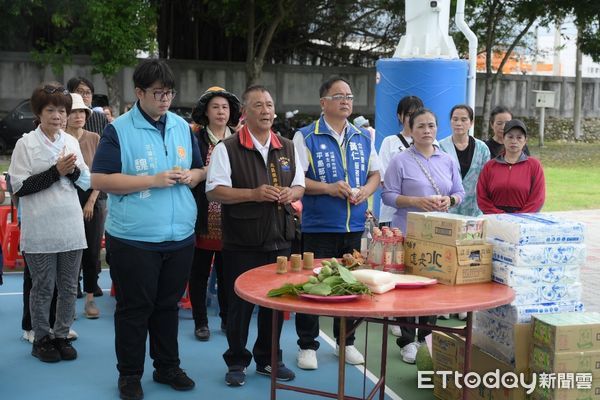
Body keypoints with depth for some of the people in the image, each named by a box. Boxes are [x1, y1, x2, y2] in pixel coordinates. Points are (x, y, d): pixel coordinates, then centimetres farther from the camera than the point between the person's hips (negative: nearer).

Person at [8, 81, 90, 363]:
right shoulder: (26, 144, -5)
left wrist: (73, 170, -10)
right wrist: (56, 171, -15)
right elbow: (19, 186, -10)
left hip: (71, 228, 4)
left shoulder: (71, 142, 7)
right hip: (40, 231, -4)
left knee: (68, 287, 10)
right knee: (43, 288, 7)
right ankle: (41, 339, 21)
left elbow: (86, 182, 11)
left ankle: (62, 336, 24)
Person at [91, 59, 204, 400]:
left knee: (169, 306, 15)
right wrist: (154, 180, -19)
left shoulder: (182, 127, 9)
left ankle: (168, 367, 29)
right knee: (134, 308, 5)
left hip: (180, 236, 5)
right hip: (133, 238, -4)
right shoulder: (119, 130, -7)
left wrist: (189, 176, -7)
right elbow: (100, 180, -13)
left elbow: (200, 170, 18)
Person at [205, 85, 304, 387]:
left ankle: (268, 359, 27)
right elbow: (214, 191, -11)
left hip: (279, 239, 5)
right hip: (241, 242, -4)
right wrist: (253, 194, -21)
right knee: (240, 303, 4)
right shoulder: (227, 149, -6)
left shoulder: (287, 147, 11)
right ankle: (236, 362, 21)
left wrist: (290, 193, -7)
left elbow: (299, 186, 16)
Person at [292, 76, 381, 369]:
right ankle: (307, 345, 16)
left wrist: (366, 190, -4)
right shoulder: (306, 137, -4)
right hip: (318, 226, -4)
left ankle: (346, 342, 27)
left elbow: (375, 173, 17)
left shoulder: (363, 137, 11)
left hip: (355, 226, 4)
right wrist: (328, 188, -21)